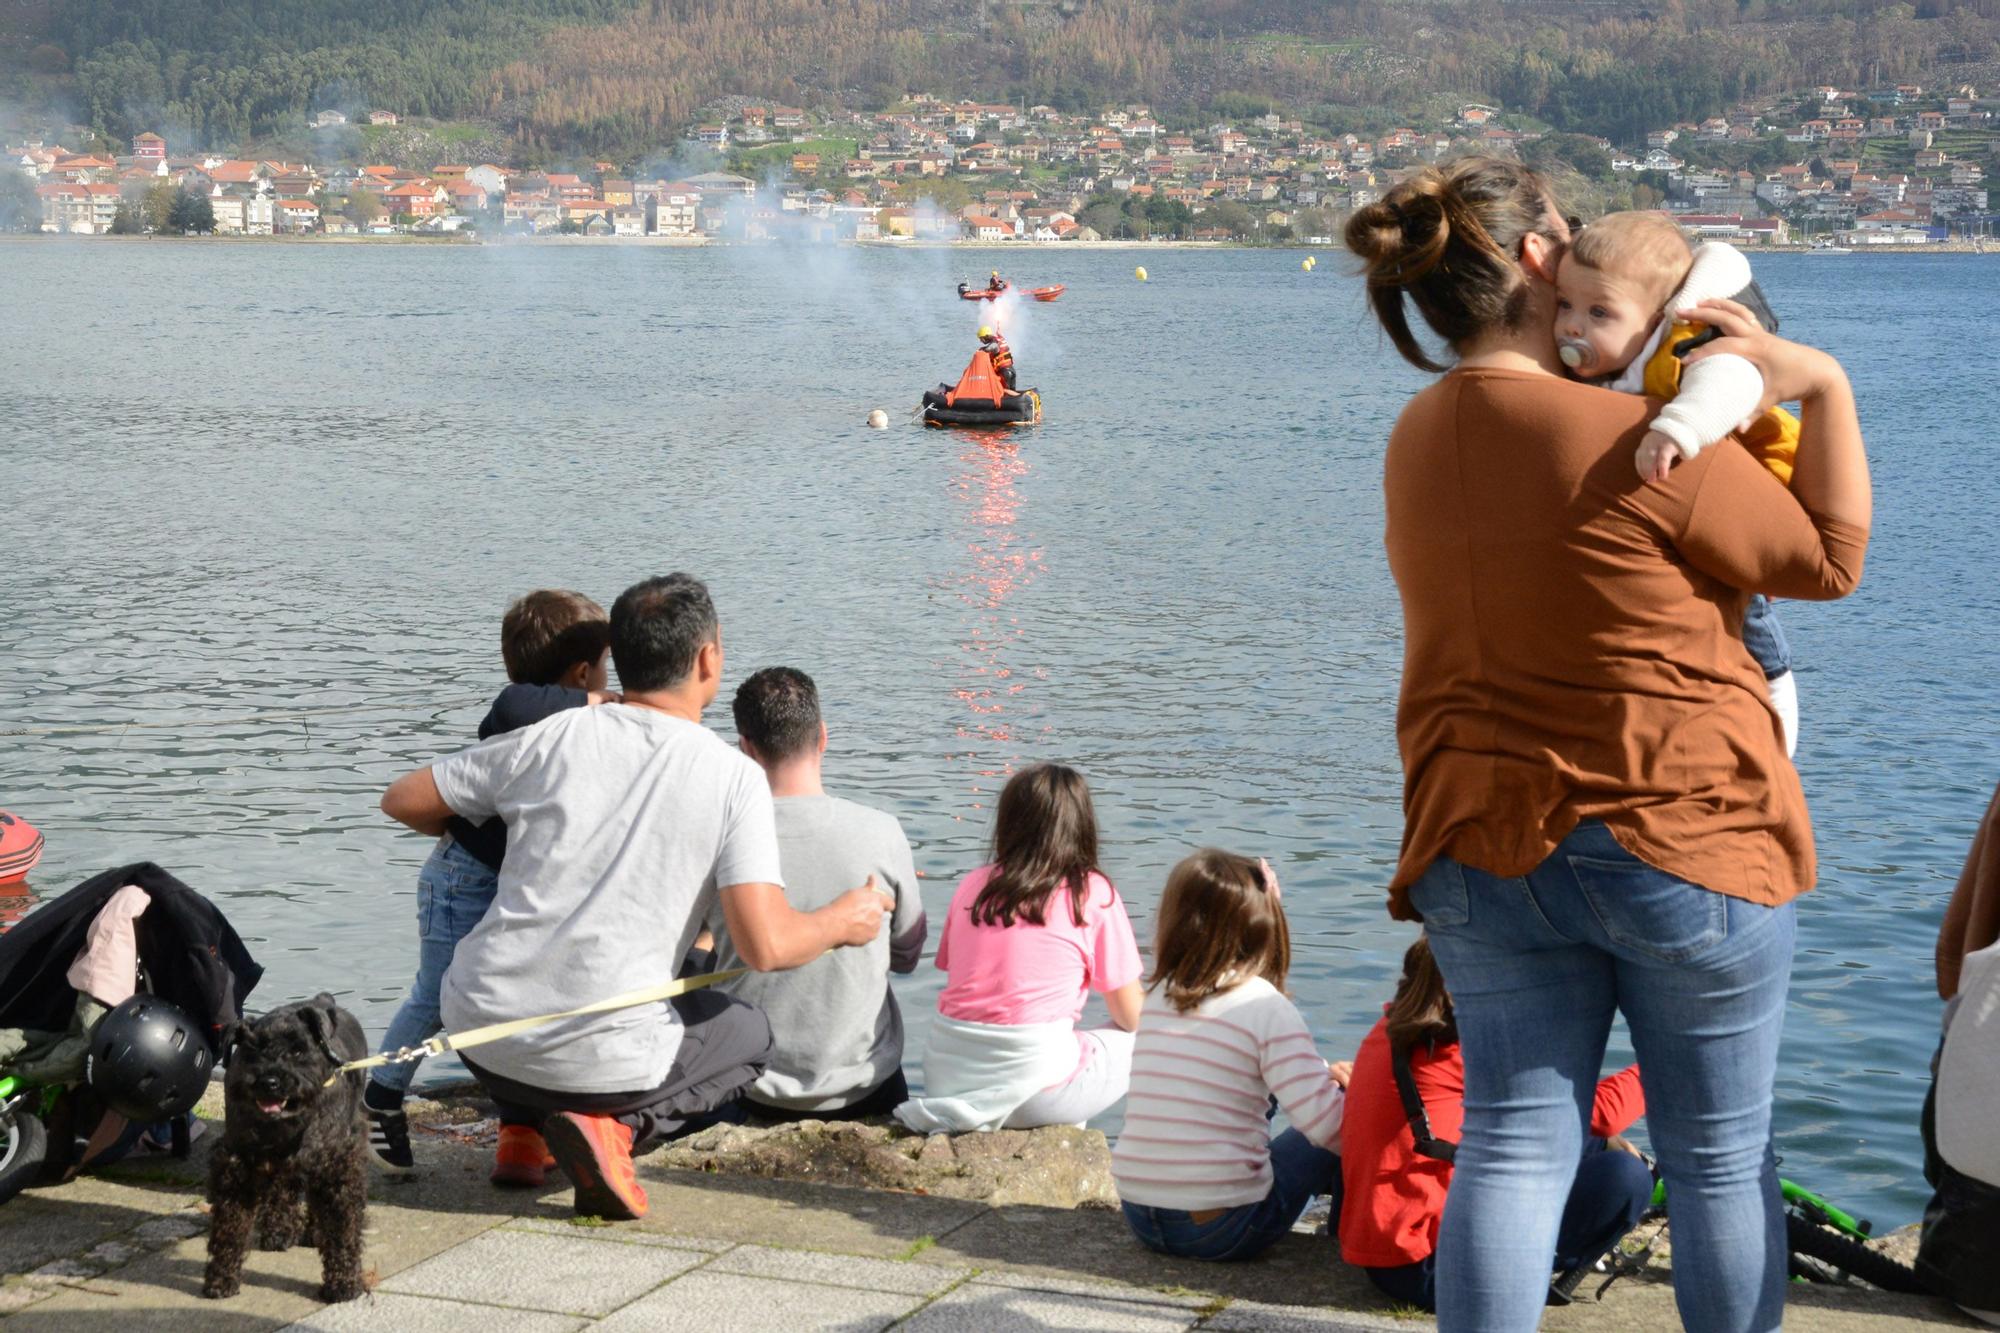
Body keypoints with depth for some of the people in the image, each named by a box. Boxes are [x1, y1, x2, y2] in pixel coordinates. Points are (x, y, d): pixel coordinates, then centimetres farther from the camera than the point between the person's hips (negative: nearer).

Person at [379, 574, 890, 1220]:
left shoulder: (552, 738, 1)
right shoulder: (734, 779, -7)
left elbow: (401, 801, 11)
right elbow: (765, 945, -14)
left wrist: (466, 829, 33)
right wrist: (841, 922, 7)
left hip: (479, 1028, 4)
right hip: (603, 1058, -4)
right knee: (749, 1032, 26)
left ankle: (522, 1126, 16)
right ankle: (617, 1128, -1)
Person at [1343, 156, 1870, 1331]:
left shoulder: (1418, 442, 3)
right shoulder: (1639, 444, -18)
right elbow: (1831, 560, -7)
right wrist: (1825, 386, -2)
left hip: (1487, 846, 6)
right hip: (1682, 841, -5)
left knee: (1511, 1148, 9)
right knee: (1720, 1159, 10)